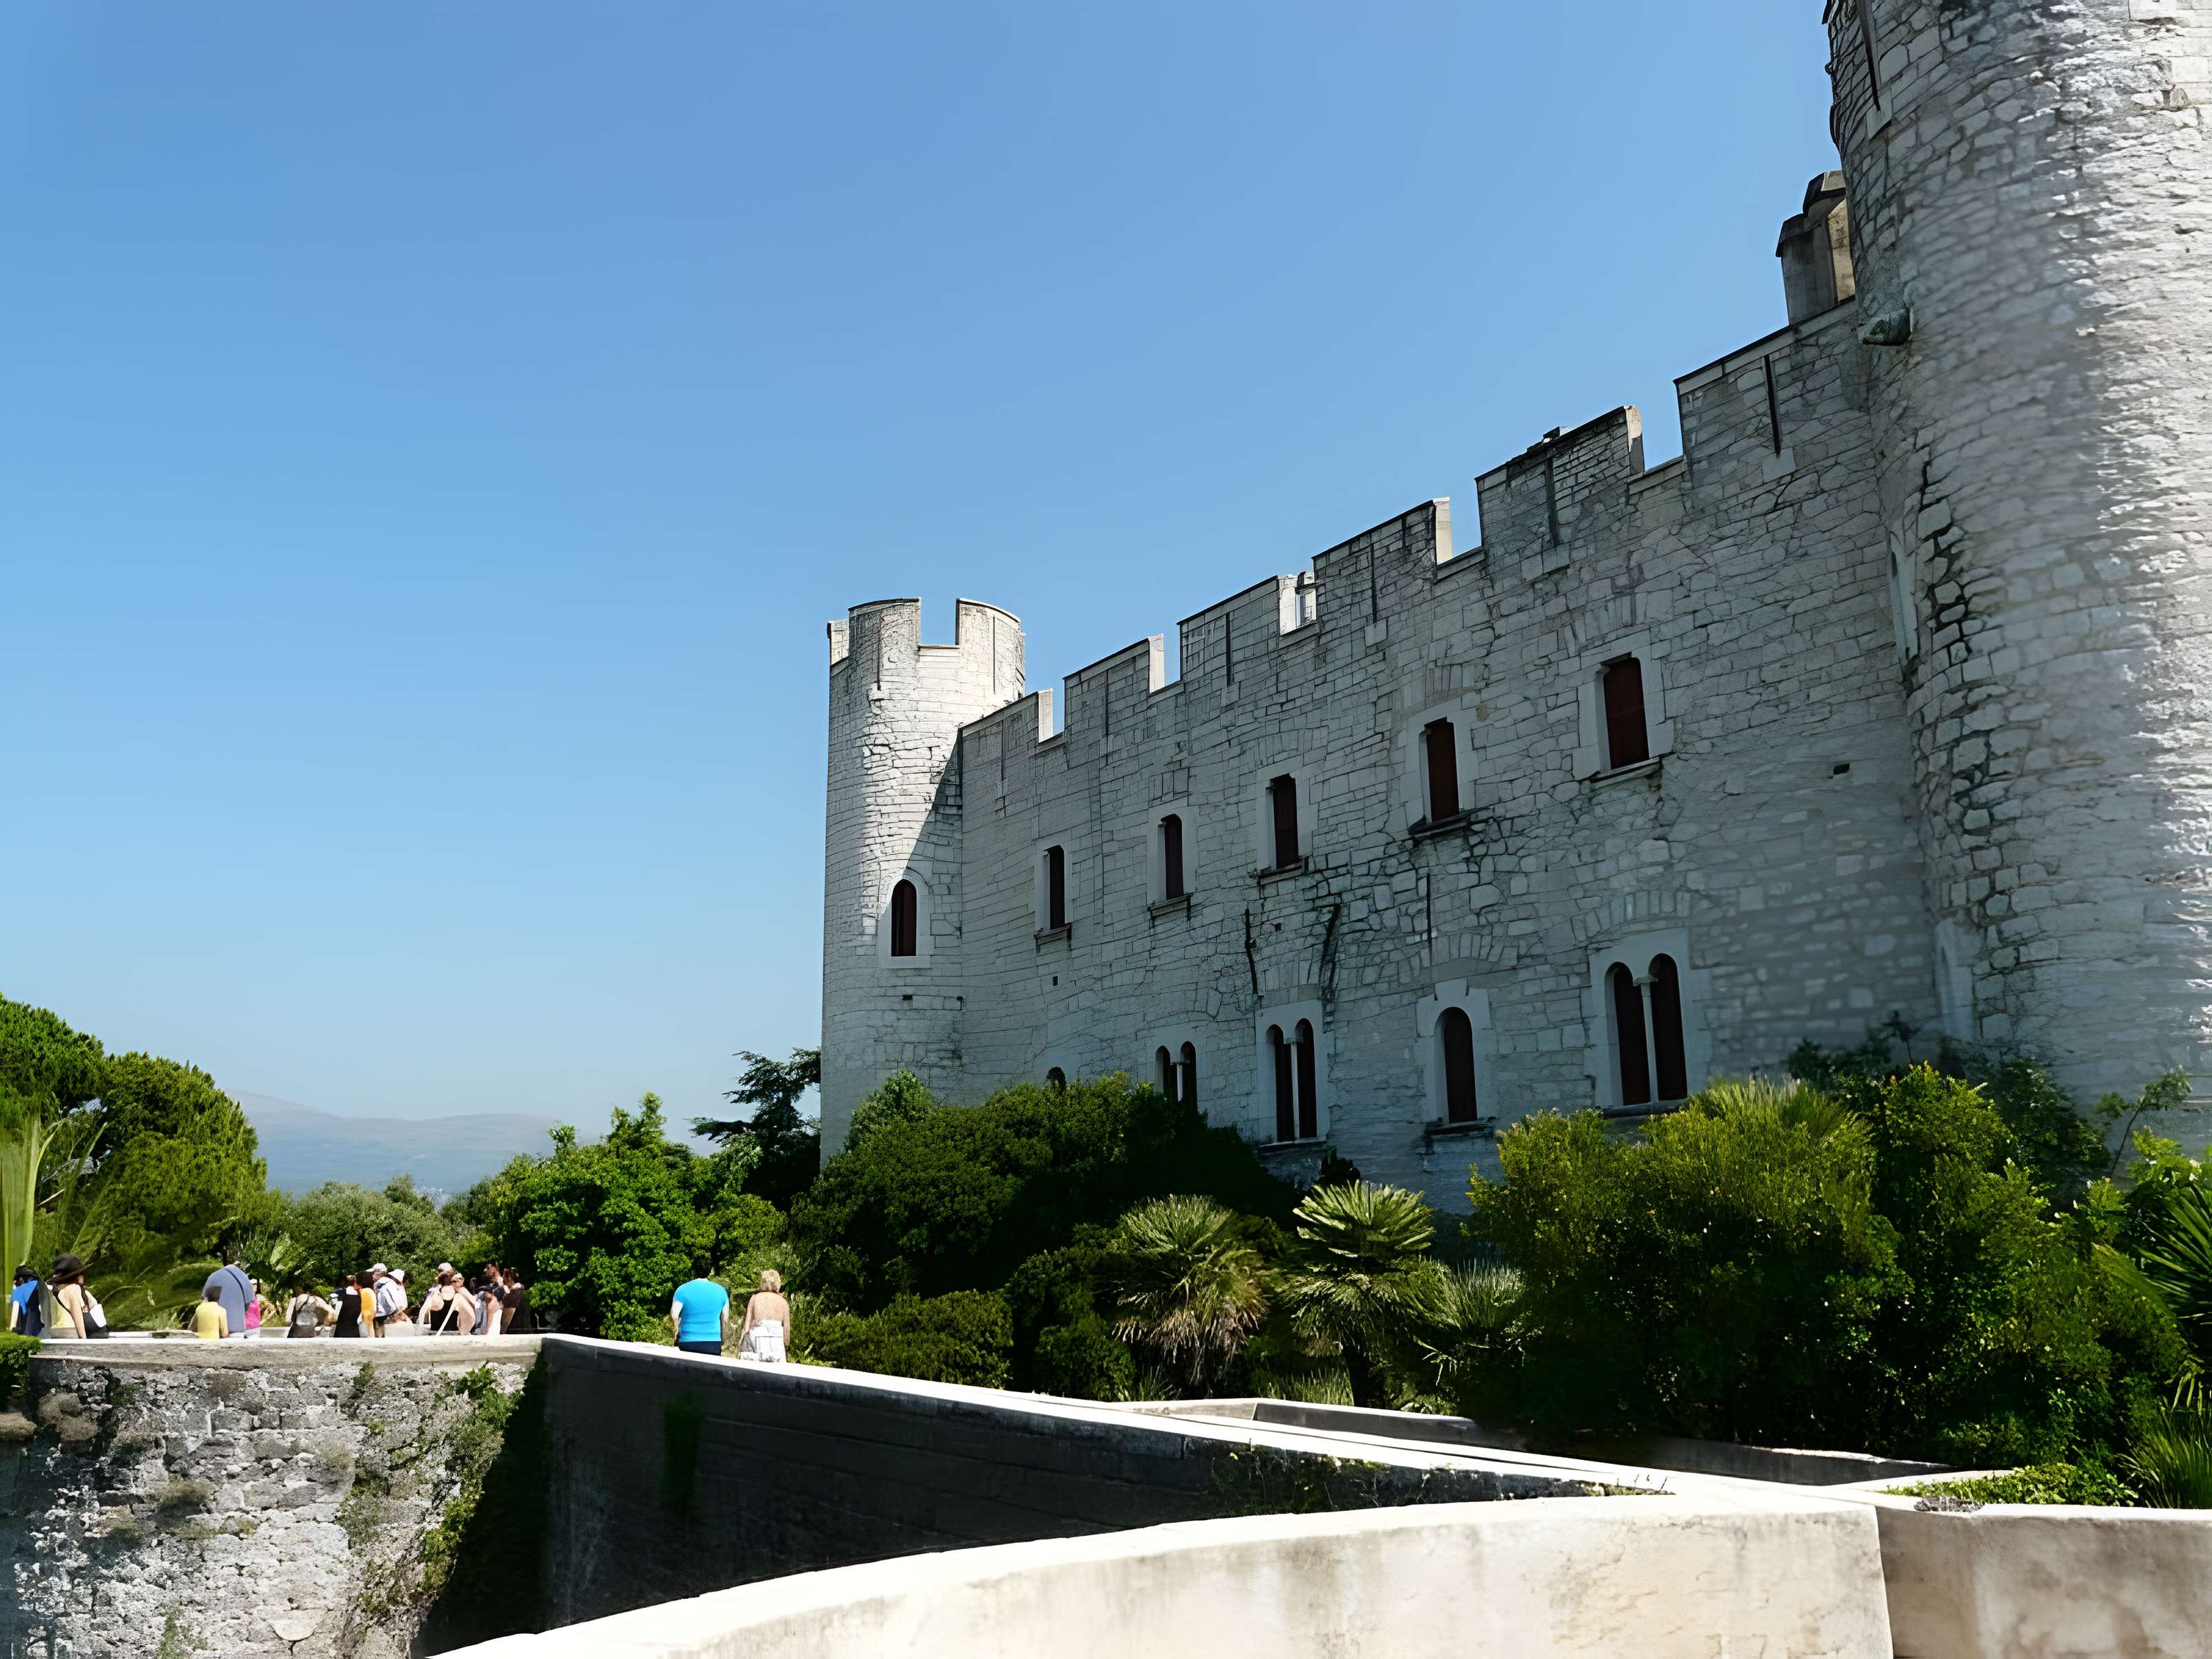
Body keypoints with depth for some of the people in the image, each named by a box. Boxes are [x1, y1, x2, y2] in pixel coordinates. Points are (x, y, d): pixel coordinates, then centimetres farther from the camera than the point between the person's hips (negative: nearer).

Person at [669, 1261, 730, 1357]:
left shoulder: (683, 1290, -4)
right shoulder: (721, 1291, 5)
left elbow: (674, 1316, -8)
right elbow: (725, 1320, 10)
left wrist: (676, 1331, 10)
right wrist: (722, 1342, 19)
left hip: (688, 1344, -2)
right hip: (714, 1344, 2)